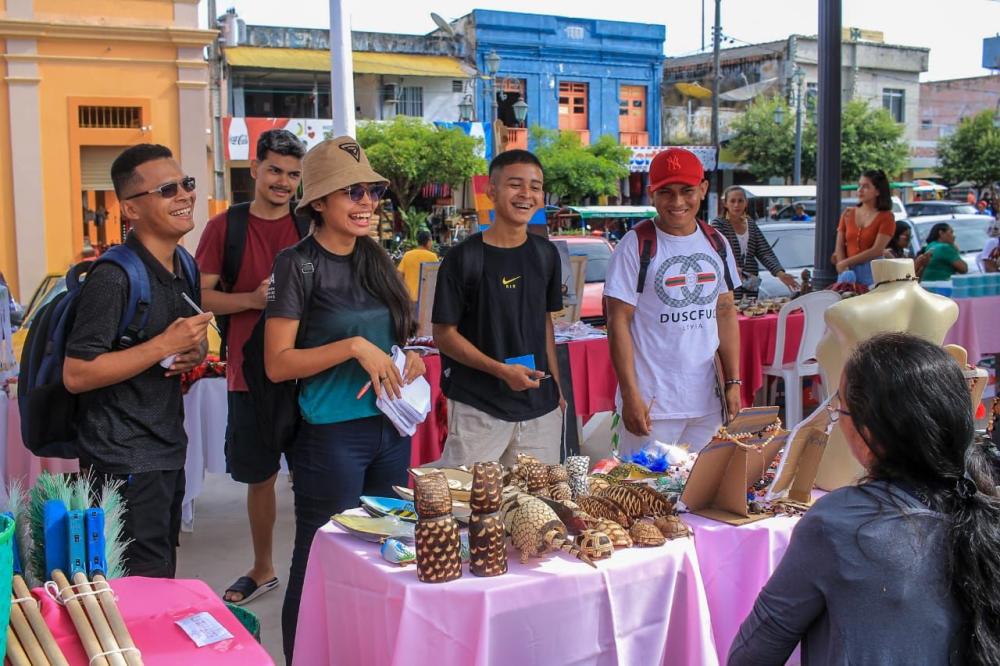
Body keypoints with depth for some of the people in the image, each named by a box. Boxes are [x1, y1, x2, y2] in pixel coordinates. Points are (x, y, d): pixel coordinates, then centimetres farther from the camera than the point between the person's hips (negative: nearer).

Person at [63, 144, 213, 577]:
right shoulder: (114, 278, -20)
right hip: (124, 458, -8)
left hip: (168, 448, 8)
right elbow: (75, 375, -22)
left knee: (164, 576, 19)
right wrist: (164, 345, -24)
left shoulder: (184, 268, 7)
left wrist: (194, 354, -2)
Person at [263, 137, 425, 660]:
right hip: (332, 436, -7)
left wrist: (411, 360, -1)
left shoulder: (377, 261, 8)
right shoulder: (297, 265, -10)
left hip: (392, 429, 7)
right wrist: (354, 346, -22)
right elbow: (277, 363, -14)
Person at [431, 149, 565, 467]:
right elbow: (444, 334, -8)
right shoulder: (464, 258, -9)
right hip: (477, 409, -5)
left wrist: (556, 385, 12)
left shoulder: (545, 254, 7)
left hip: (541, 407, 5)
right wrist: (501, 370, -18)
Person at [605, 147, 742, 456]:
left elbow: (726, 314, 12)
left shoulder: (716, 244, 8)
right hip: (651, 404, -5)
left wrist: (733, 382, 7)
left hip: (707, 401, 5)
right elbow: (618, 323, -11)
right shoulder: (635, 247, -9)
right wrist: (630, 396, -15)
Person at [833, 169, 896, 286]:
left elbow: (876, 251, -10)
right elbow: (840, 247, 7)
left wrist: (846, 262, -9)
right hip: (847, 272, 4)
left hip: (872, 272, -3)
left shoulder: (886, 217, 0)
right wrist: (844, 271, -9)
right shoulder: (848, 214, 13)